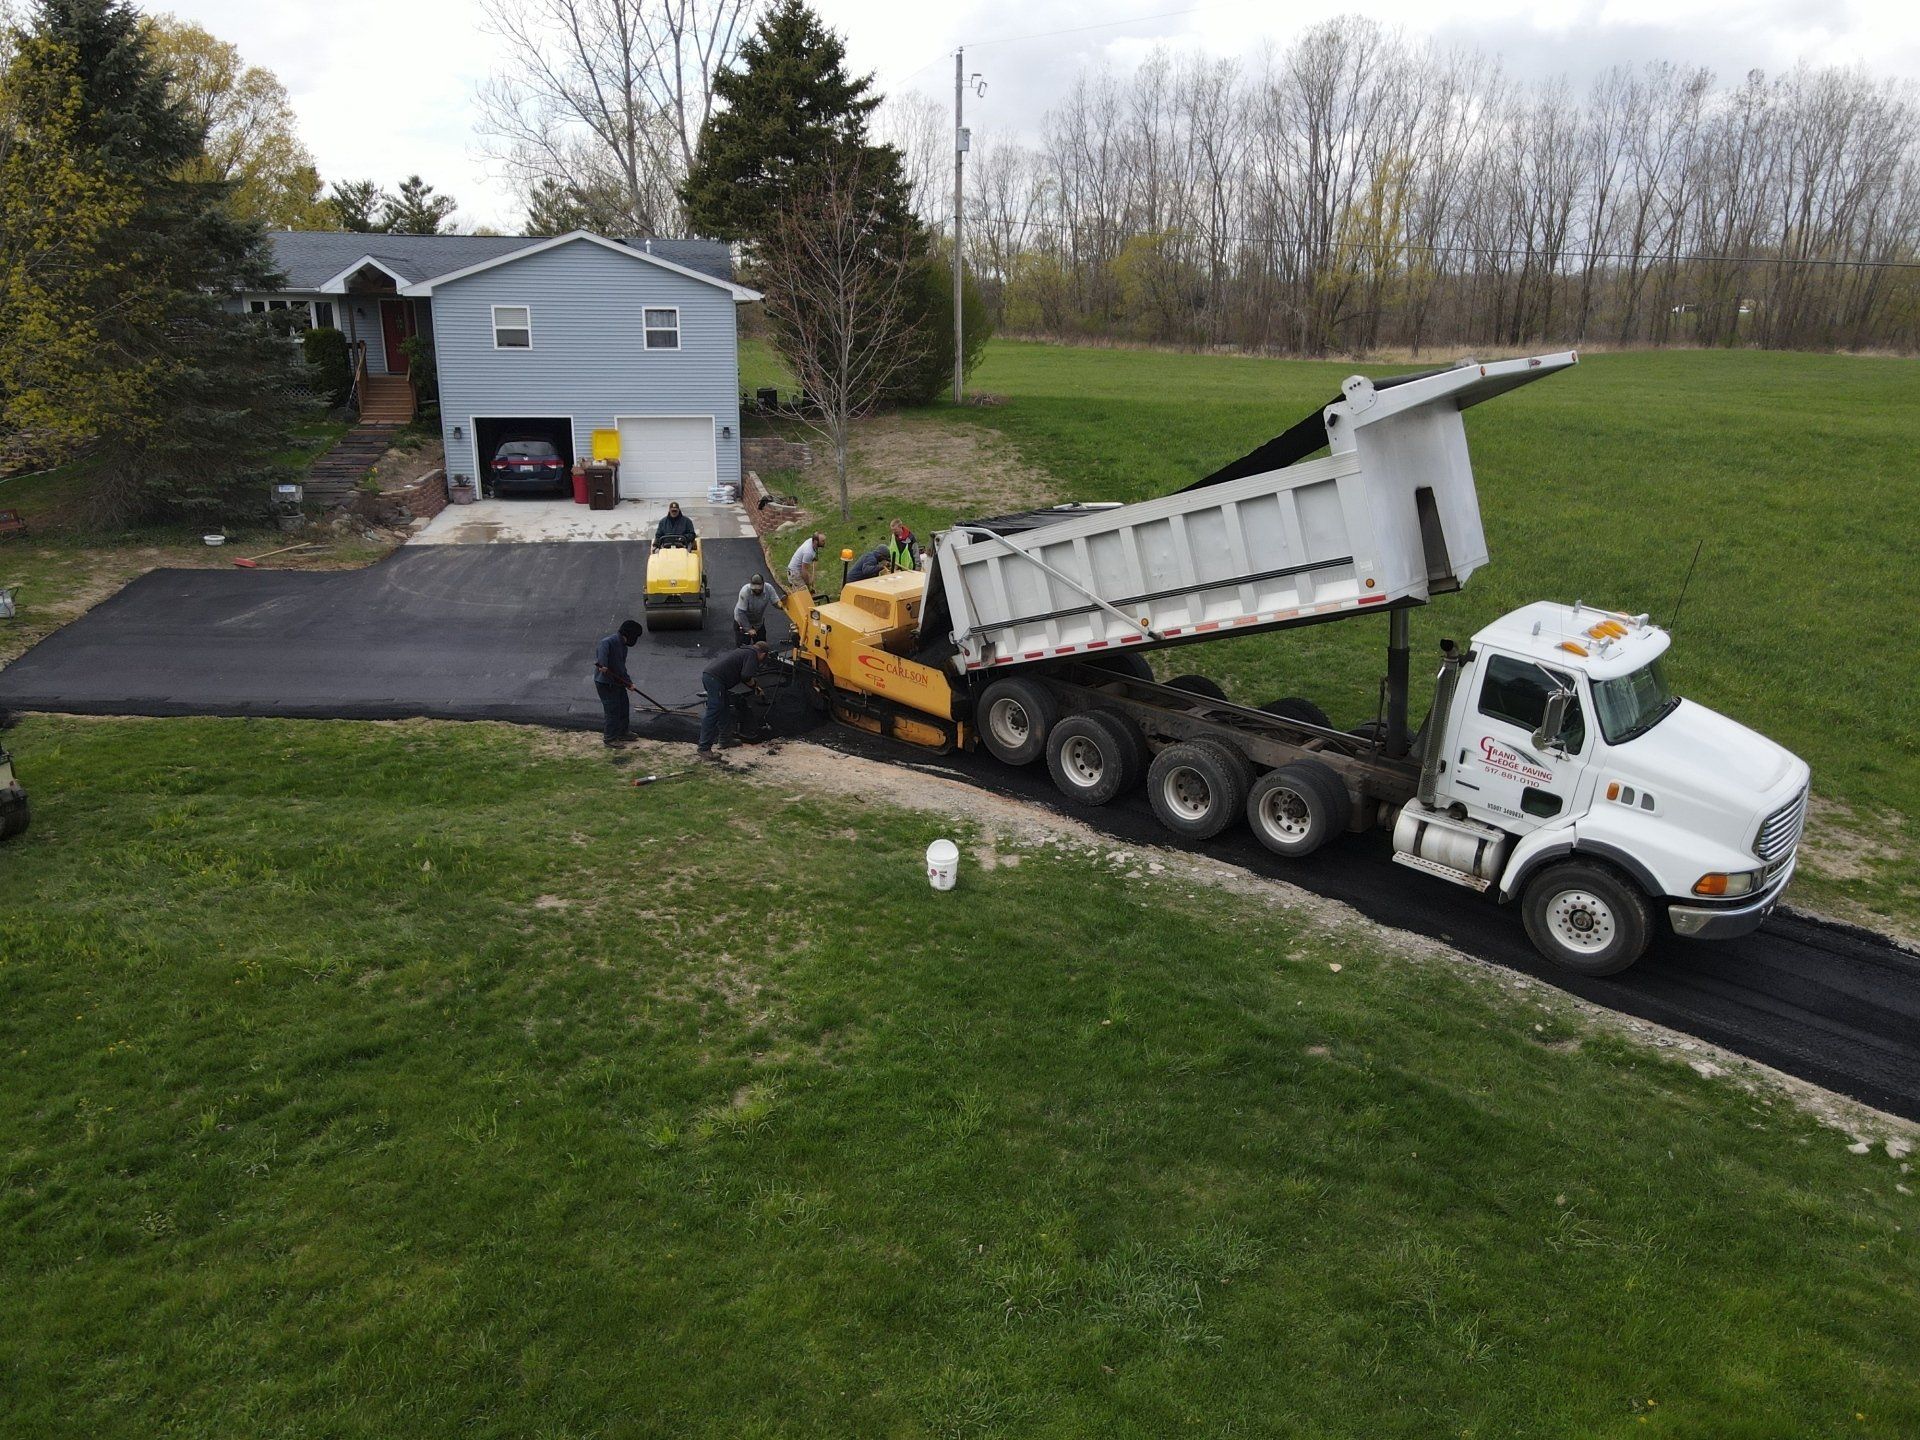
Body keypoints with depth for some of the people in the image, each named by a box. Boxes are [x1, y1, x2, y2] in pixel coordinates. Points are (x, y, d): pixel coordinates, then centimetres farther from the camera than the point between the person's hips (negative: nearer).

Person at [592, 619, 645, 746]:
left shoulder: (623, 646, 13)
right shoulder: (610, 642, -19)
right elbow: (602, 648, -42)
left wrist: (628, 682, 15)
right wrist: (602, 665, -58)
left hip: (618, 682, 10)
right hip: (605, 682, -10)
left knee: (623, 706, 18)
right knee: (613, 709, -7)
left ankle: (621, 734, 32)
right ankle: (609, 738, 3)